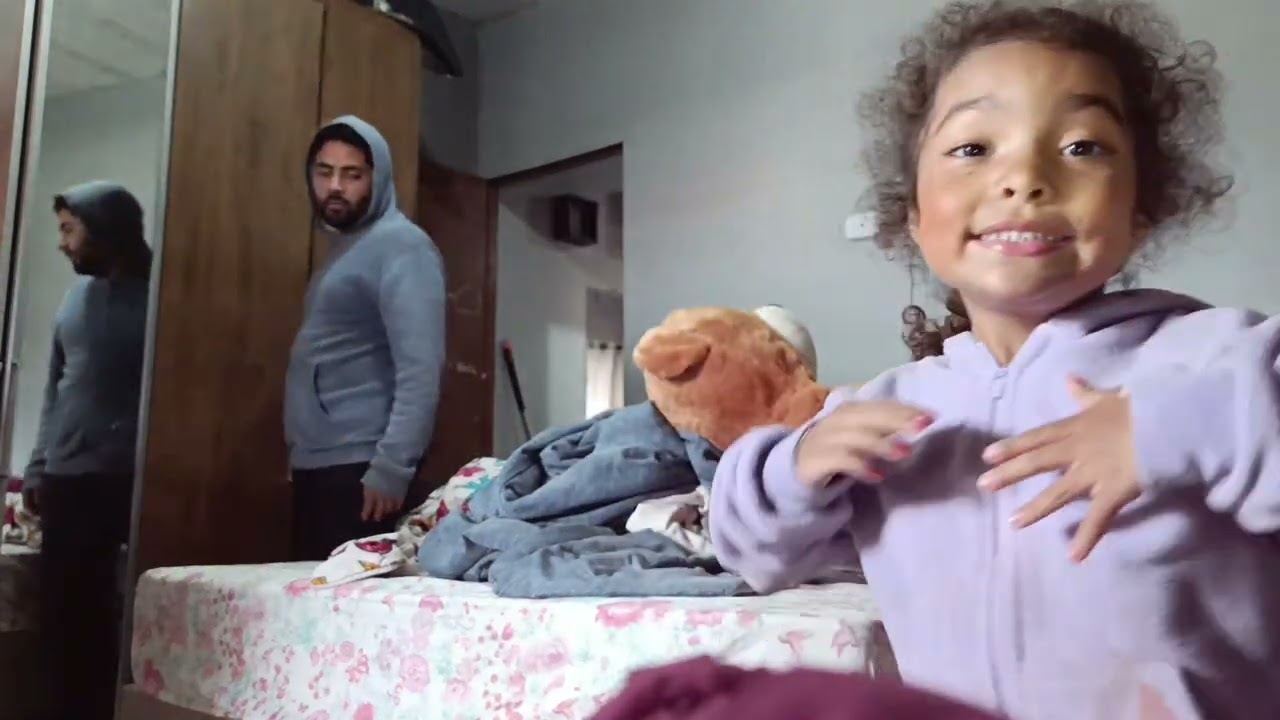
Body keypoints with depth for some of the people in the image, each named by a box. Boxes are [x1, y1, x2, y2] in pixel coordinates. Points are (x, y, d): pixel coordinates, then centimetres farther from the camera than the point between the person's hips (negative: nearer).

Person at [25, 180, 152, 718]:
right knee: (61, 611, 10)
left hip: (119, 483, -6)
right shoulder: (78, 294, 14)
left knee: (94, 617, 1)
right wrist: (37, 468, 14)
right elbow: (55, 388, 18)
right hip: (66, 480, 6)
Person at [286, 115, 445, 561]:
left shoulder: (400, 246, -12)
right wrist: (300, 453, 20)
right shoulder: (345, 246, 18)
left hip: (357, 465, -9)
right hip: (317, 462, 9)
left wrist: (391, 468, -25)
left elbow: (421, 370, -21)